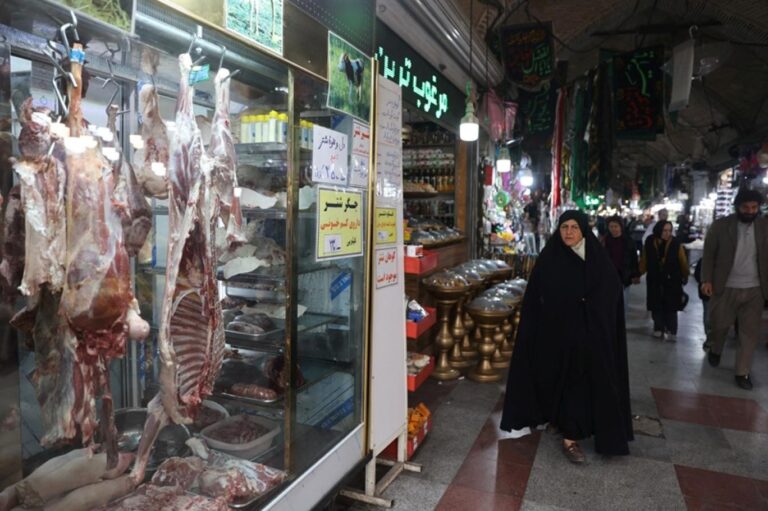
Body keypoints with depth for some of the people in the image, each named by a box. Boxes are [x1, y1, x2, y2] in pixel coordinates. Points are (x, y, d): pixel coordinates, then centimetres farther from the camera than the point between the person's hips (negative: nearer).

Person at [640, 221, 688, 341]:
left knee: (671, 308, 2)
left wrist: (685, 277, 7)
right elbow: (644, 261, 3)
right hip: (655, 281, 2)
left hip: (672, 282, -2)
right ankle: (658, 329, 20)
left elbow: (683, 262, -1)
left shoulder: (676, 244, -9)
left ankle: (671, 332, 9)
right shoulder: (649, 243, -4)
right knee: (656, 307, 7)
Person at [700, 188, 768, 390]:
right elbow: (708, 254, -4)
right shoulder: (720, 225, -5)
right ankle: (715, 350, 42)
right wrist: (707, 280, -13)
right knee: (719, 325, 12)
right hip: (725, 287, -2)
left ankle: (742, 372, 16)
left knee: (750, 332, 5)